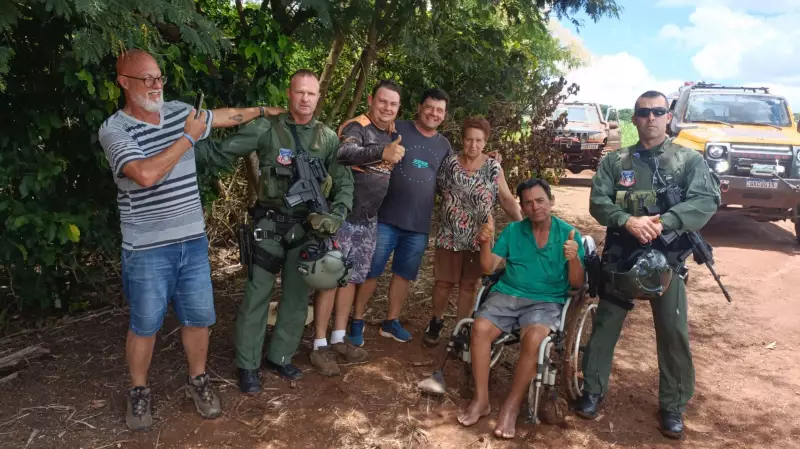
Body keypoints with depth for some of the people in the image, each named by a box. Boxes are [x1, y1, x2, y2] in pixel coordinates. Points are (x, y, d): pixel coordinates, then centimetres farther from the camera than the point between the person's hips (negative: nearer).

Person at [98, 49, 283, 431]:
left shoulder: (179, 111, 5)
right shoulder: (114, 129, -12)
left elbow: (224, 117, 23)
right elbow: (146, 174, -28)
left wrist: (262, 110, 34)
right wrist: (188, 137, -18)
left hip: (192, 241, 5)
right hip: (147, 250, -4)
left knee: (198, 318, 12)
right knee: (145, 325, 9)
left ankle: (197, 380, 33)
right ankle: (138, 392, 31)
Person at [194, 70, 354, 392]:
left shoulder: (327, 137, 3)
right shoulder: (267, 128, -7)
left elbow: (344, 181, 6)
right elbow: (220, 154, -8)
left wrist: (337, 213, -10)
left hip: (308, 226, 4)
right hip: (270, 223, -3)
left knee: (297, 296, 11)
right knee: (257, 296, 2)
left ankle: (281, 357, 27)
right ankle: (248, 365, 16)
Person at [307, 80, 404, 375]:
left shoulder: (393, 134, 9)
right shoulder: (356, 127, -15)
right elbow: (345, 154, -38)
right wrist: (382, 152, -52)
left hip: (369, 220, 8)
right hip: (343, 217, -7)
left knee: (352, 278, 13)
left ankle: (339, 339, 25)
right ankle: (320, 346, 7)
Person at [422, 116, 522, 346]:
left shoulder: (493, 167, -3)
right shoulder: (450, 162, -2)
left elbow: (506, 199, -3)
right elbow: (436, 188, 11)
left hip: (478, 238, 0)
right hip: (449, 236, 0)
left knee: (469, 285, 8)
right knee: (444, 282, 6)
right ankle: (436, 322, 29)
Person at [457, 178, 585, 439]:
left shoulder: (569, 234, 2)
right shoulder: (512, 230, 8)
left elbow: (577, 284, -1)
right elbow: (489, 268, 5)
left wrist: (574, 259, -21)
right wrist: (486, 244, -14)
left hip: (547, 302, -2)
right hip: (507, 295, 2)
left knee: (533, 338, -33)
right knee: (480, 328, -26)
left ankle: (511, 406, -16)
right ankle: (481, 400, -12)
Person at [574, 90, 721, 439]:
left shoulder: (690, 160, 2)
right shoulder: (615, 161, 5)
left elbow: (707, 201, -10)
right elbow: (598, 202, -4)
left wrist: (662, 222, -23)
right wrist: (629, 220, -22)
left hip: (666, 257, -1)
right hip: (620, 255, 1)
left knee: (674, 332, 3)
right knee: (605, 324, 8)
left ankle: (673, 407, 20)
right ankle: (593, 391, 24)